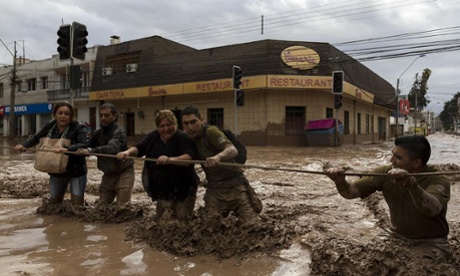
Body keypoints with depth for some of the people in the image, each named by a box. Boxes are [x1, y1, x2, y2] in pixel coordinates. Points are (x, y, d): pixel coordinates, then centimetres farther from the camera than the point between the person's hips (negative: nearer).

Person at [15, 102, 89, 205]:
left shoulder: (78, 128, -16)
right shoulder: (50, 126, 0)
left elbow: (86, 144, -31)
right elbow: (36, 137, 17)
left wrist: (68, 149, -43)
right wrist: (24, 145, 0)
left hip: (76, 172, -5)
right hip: (56, 172, 5)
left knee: (77, 204, -1)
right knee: (54, 203, 17)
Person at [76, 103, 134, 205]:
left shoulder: (119, 132, -18)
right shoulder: (98, 133, 6)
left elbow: (112, 148, -36)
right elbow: (86, 147, 1)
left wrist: (91, 151, -49)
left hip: (123, 173, -7)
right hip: (108, 174, 7)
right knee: (102, 206, 10)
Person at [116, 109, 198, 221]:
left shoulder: (183, 138, -16)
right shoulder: (153, 136, 5)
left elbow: (190, 158, -30)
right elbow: (139, 148, 13)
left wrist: (170, 159, -46)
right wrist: (128, 152, -9)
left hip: (182, 189, -6)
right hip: (162, 190, 6)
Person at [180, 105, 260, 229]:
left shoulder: (211, 131, -18)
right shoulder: (191, 139, 6)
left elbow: (233, 150, -34)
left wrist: (218, 156, -53)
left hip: (234, 185, -5)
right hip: (213, 188, 5)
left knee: (250, 224, -5)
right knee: (210, 227, -4)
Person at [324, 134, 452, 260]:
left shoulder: (438, 180, -18)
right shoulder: (385, 172, -10)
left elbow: (432, 209, -39)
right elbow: (352, 192, -15)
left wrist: (410, 183, -57)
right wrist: (341, 182, -38)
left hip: (431, 243, -3)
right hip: (397, 237, 3)